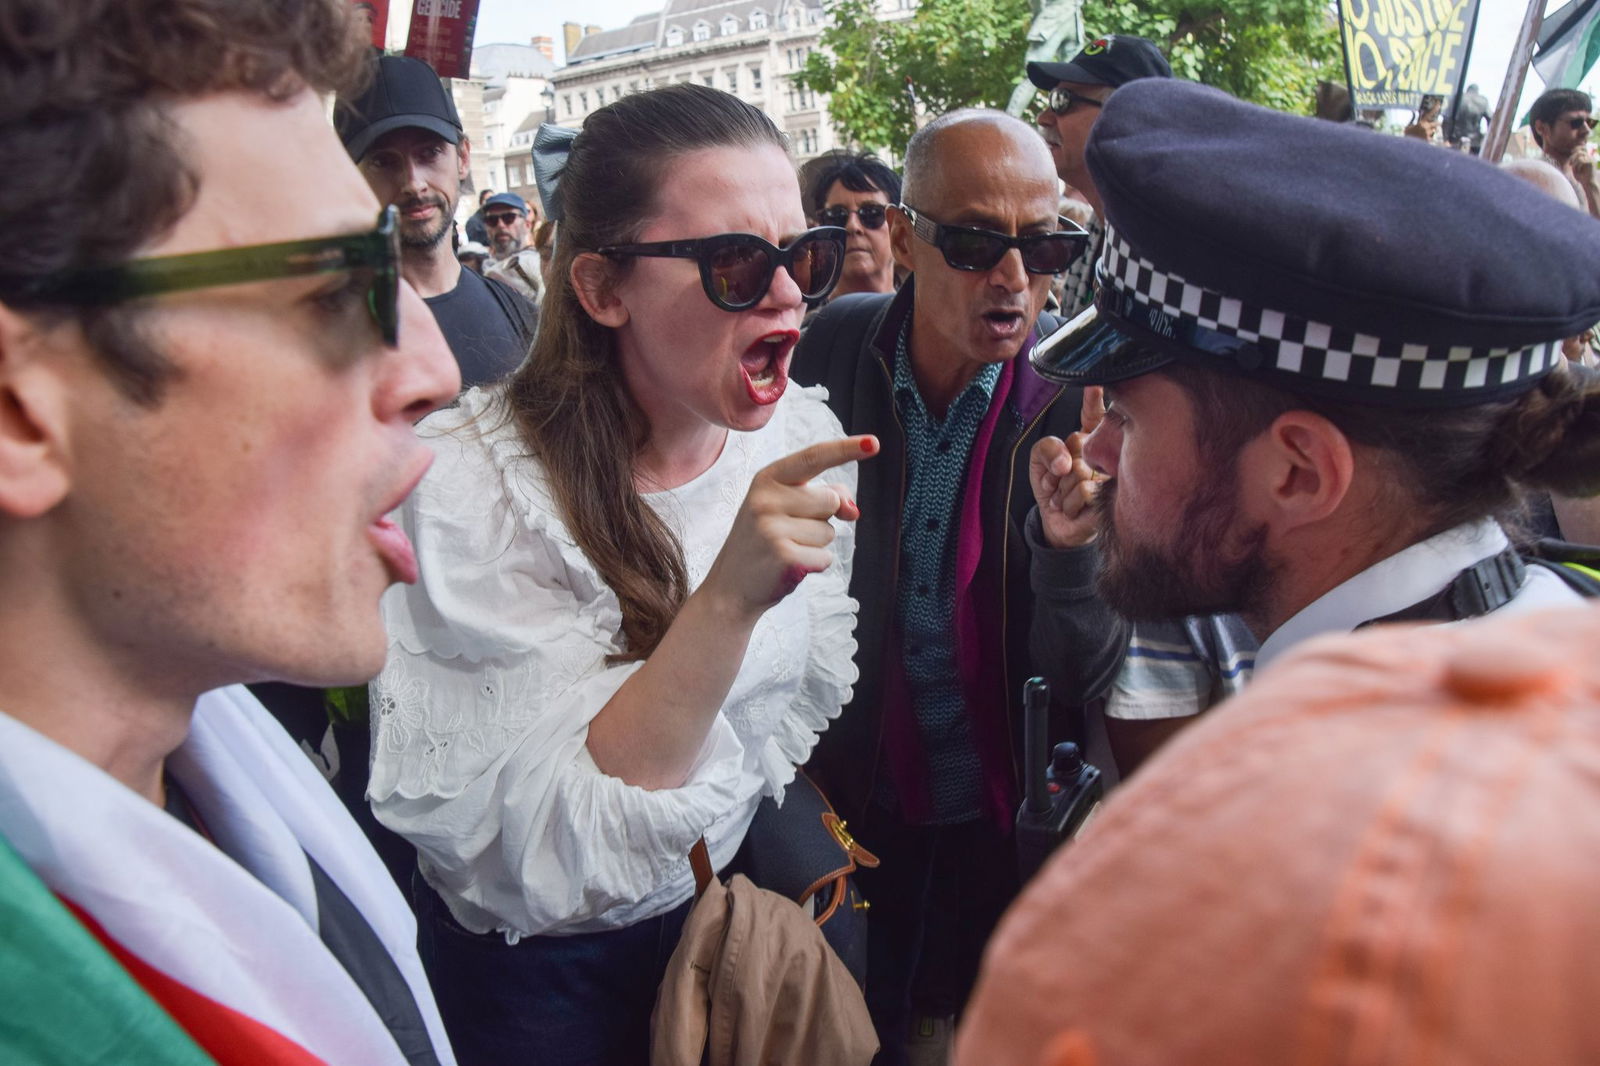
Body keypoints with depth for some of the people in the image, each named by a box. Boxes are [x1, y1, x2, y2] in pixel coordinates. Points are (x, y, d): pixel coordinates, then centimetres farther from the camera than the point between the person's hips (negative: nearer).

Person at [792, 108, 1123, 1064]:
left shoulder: (1083, 391, -18)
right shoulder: (833, 350, -13)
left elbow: (1087, 678, -20)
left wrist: (1070, 540, -39)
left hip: (1011, 816, -1)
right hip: (855, 800, 2)